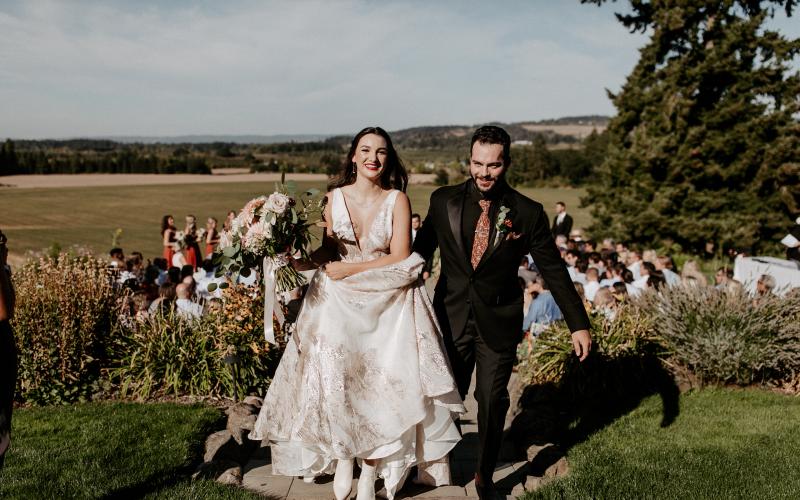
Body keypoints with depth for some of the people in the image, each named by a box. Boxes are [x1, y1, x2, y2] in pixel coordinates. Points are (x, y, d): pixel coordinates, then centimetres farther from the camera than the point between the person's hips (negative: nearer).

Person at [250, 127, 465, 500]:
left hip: (386, 305, -2)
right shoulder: (335, 197, 2)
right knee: (337, 381, 0)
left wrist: (349, 269, -14)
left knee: (379, 386, -2)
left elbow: (400, 258, -11)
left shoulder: (397, 200, -5)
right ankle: (343, 462, 22)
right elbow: (327, 251, 7)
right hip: (339, 304, 2)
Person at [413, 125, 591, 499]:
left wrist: (578, 324, -1)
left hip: (498, 324, -1)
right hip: (450, 319, 1)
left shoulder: (528, 213, -6)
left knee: (492, 403, 8)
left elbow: (554, 270, -2)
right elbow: (420, 250, 6)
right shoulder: (443, 201, -3)